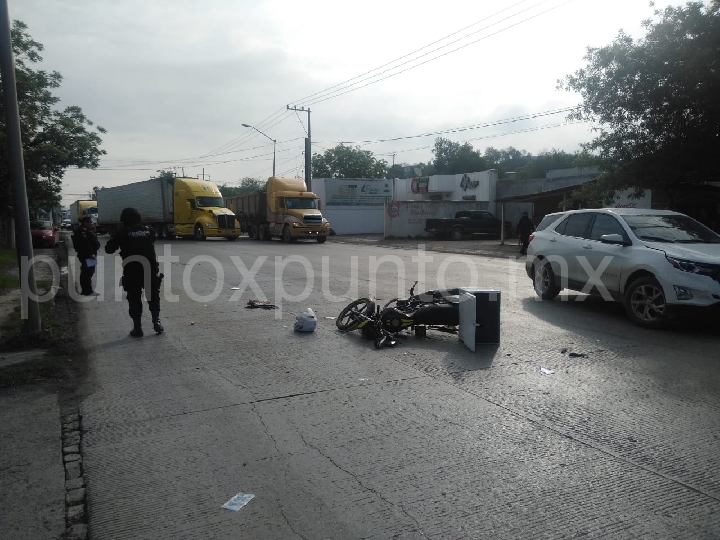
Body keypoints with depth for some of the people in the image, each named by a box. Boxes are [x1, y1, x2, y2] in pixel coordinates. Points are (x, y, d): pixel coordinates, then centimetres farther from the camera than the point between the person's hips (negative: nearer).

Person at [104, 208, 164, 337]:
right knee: (154, 296, 17)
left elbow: (109, 249, 2)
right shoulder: (149, 230, 6)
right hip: (150, 269, 3)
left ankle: (137, 328, 8)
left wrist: (117, 238, 18)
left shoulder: (123, 233, -4)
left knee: (134, 299, 7)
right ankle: (156, 322, 13)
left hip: (132, 272, -2)